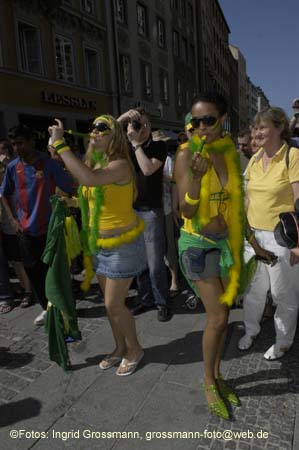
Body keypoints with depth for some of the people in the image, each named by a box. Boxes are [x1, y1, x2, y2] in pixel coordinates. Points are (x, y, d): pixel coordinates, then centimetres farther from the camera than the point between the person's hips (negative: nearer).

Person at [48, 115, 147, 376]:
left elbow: (89, 179, -41)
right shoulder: (95, 163, 6)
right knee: (111, 302, 17)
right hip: (100, 244, 8)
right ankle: (120, 347, 36)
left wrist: (59, 144, -34)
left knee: (114, 304, 0)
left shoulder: (120, 164, -20)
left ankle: (134, 349, 24)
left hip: (123, 244, -8)